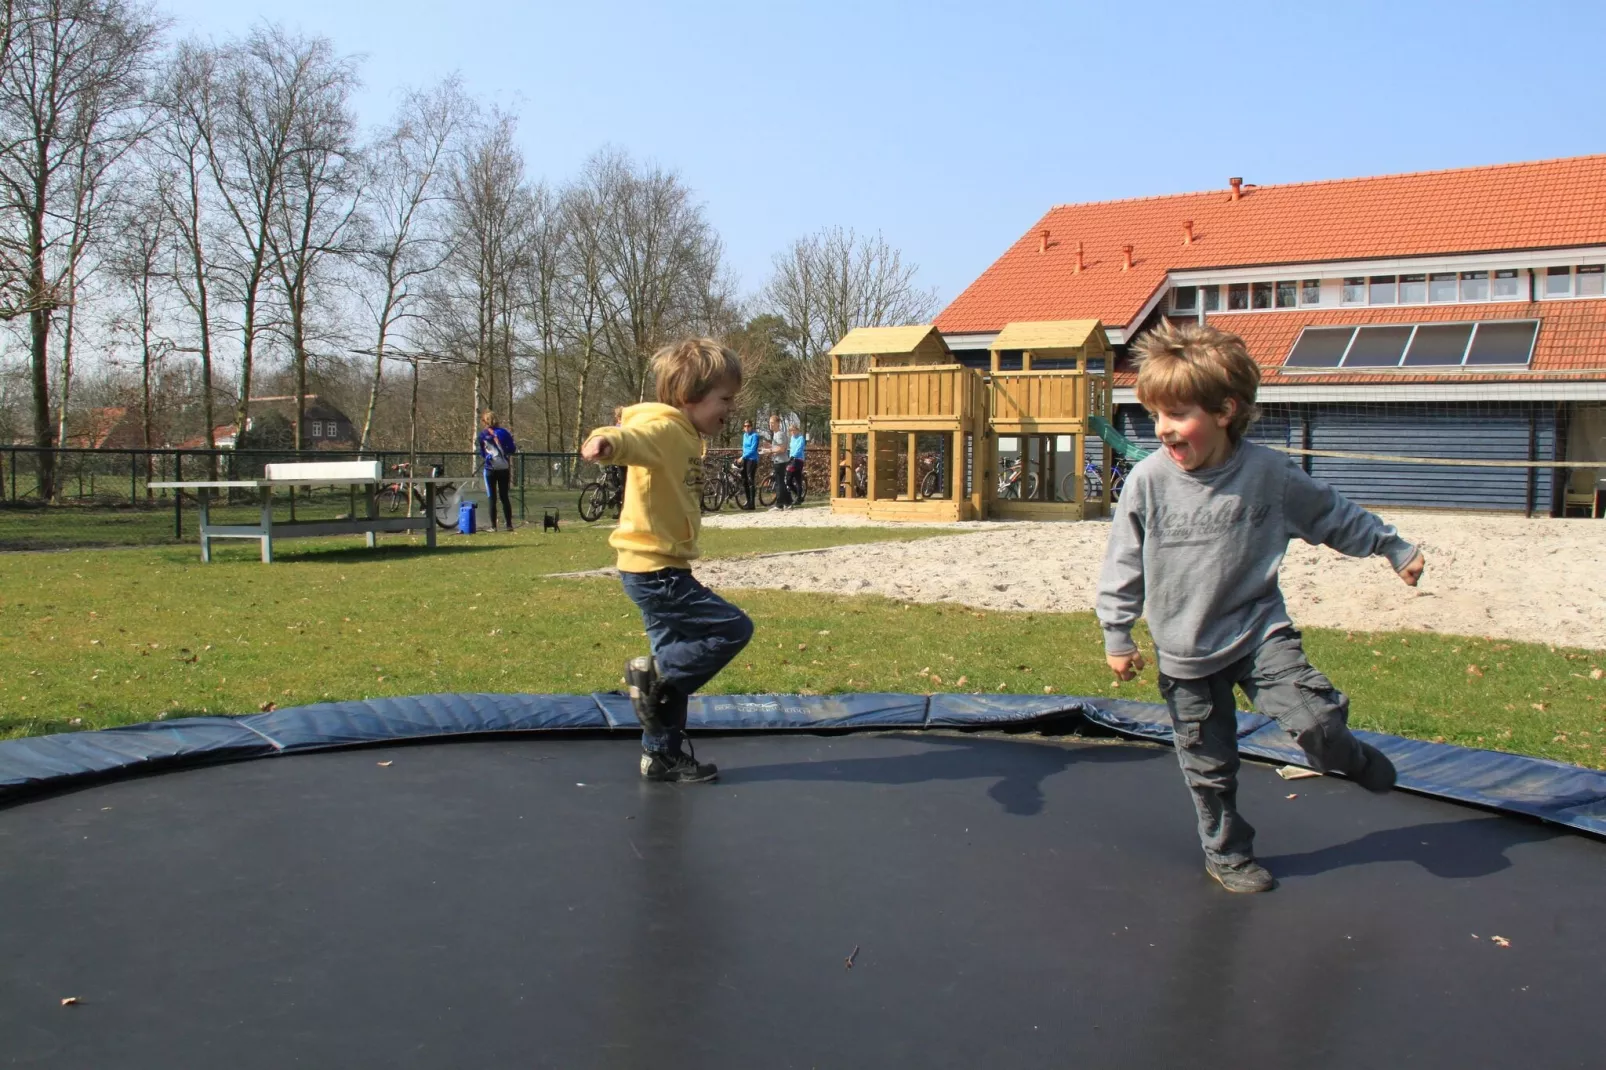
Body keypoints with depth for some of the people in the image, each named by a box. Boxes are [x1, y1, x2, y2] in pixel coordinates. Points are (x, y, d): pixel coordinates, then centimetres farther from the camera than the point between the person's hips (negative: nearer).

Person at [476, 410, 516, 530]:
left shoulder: (481, 436, -2)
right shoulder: (504, 432, 1)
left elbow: (479, 452, 1)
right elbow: (512, 450, 2)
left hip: (490, 469, -2)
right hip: (504, 468, 2)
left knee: (491, 498, 3)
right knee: (505, 497, 10)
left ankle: (493, 526, -1)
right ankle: (509, 525, 8)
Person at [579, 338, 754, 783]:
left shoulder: (684, 435, 13)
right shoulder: (663, 427, -17)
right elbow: (635, 437, -42)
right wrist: (608, 441, -63)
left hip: (662, 569, 10)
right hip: (655, 568, -10)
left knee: (679, 661, 16)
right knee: (733, 628, -9)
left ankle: (663, 755, 26)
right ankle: (652, 675, 0)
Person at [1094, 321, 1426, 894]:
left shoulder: (1270, 472, -12)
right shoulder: (1148, 481, -14)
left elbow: (1333, 516, 6)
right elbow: (1123, 565, -4)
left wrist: (1393, 548, 10)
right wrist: (1117, 635, -2)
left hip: (1260, 631, 0)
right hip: (1185, 654, 0)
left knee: (1316, 721, -16)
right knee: (1209, 767, 9)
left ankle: (1349, 759, 21)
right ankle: (1226, 854, 33)